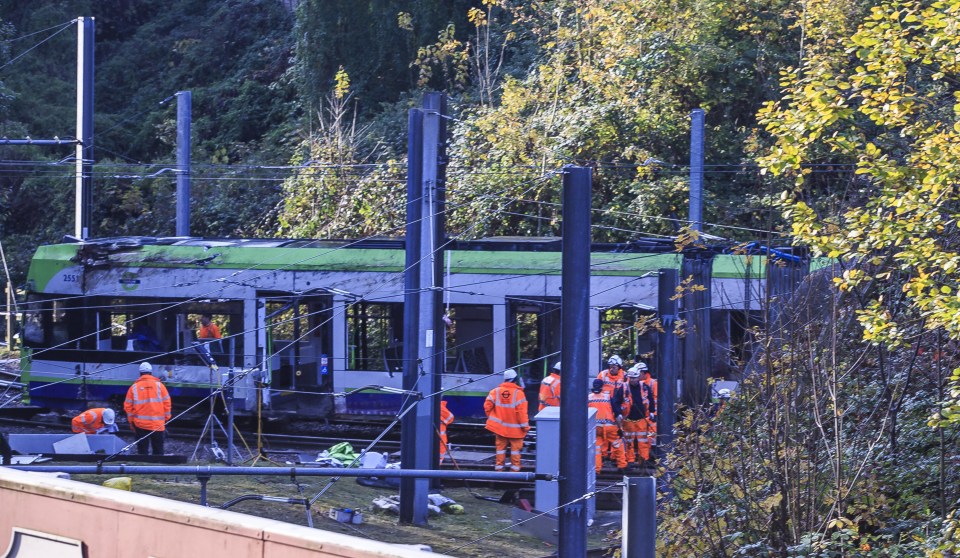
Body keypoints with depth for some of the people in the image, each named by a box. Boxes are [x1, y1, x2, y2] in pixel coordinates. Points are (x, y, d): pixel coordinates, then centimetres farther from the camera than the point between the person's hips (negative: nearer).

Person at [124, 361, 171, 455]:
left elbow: (128, 406, 3)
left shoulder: (134, 387, 2)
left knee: (142, 450, 5)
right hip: (157, 424, 0)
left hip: (140, 424, 0)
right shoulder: (159, 385, 0)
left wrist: (131, 421, 14)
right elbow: (166, 402, 1)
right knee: (158, 450, 5)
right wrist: (166, 418, 11)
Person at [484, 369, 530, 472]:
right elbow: (521, 411, -15)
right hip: (515, 427, -3)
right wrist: (525, 426, -8)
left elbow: (487, 406, -2)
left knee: (501, 447, 12)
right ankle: (515, 467, 7)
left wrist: (491, 418, 14)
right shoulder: (518, 393, -14)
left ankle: (499, 466, 14)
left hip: (500, 426, 3)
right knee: (515, 447, 6)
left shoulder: (495, 391, -2)